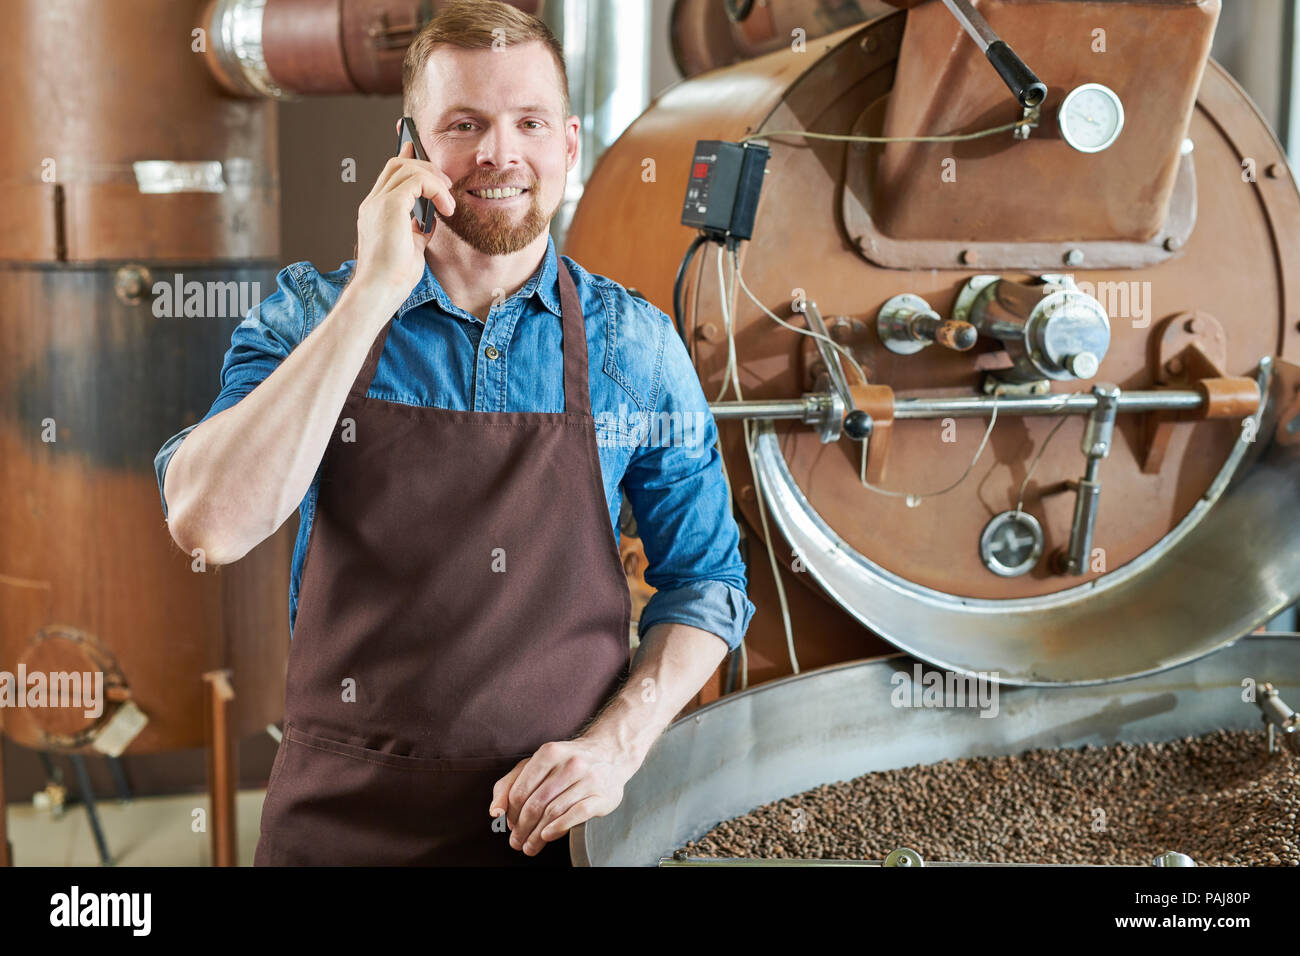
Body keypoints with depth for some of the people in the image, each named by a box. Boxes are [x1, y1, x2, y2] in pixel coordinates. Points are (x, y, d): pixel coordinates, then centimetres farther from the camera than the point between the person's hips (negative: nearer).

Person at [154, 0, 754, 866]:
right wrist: (373, 296, -19)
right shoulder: (312, 316, -3)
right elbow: (209, 526, -18)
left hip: (558, 814, 0)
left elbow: (707, 582, 4)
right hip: (343, 813, 0)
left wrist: (616, 743, -12)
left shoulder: (638, 347, -2)